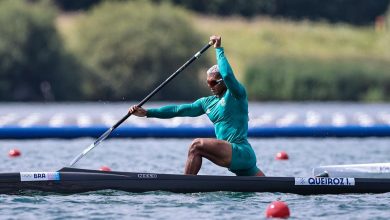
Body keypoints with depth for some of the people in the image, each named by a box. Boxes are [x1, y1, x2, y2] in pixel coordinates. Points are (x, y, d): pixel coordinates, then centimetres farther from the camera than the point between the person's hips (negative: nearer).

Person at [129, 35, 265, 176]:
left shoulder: (237, 94, -3)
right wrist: (147, 113, 8)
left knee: (197, 145, -20)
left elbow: (228, 76, -24)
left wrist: (219, 49, -15)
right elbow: (178, 110, 15)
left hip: (241, 152, -9)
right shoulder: (207, 103, 19)